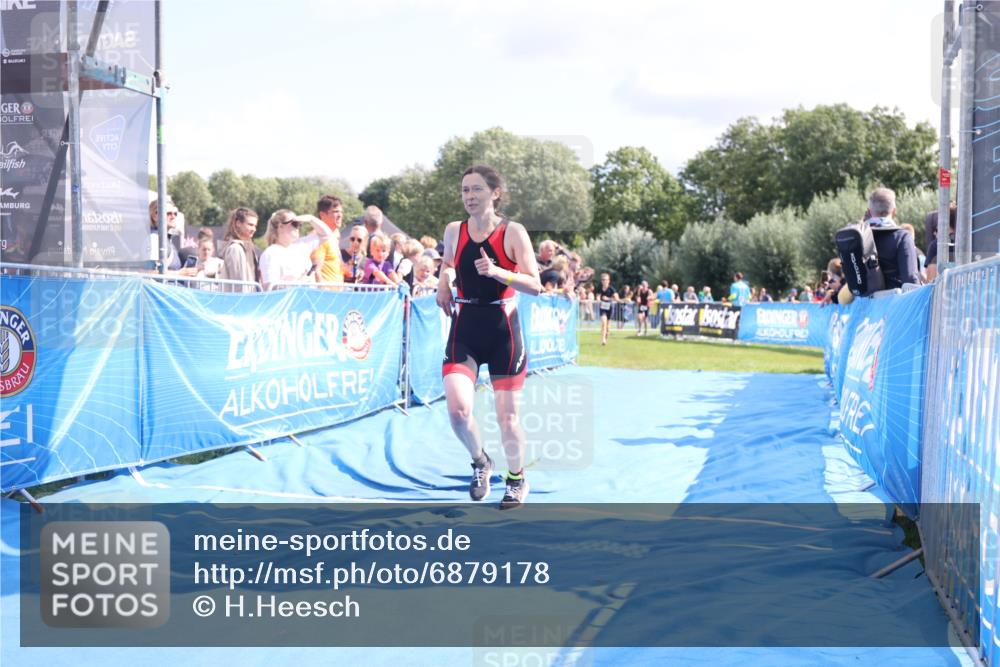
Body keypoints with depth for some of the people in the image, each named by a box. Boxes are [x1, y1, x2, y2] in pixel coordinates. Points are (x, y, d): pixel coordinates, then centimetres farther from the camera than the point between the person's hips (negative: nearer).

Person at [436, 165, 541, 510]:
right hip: (464, 329, 2)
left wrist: (496, 272, -26)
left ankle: (517, 479, 29)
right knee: (458, 408, -16)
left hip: (503, 330, -2)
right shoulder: (453, 231, 3)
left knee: (507, 415, 4)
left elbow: (535, 285, -12)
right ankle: (480, 461, 15)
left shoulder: (513, 232, -7)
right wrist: (443, 282, 6)